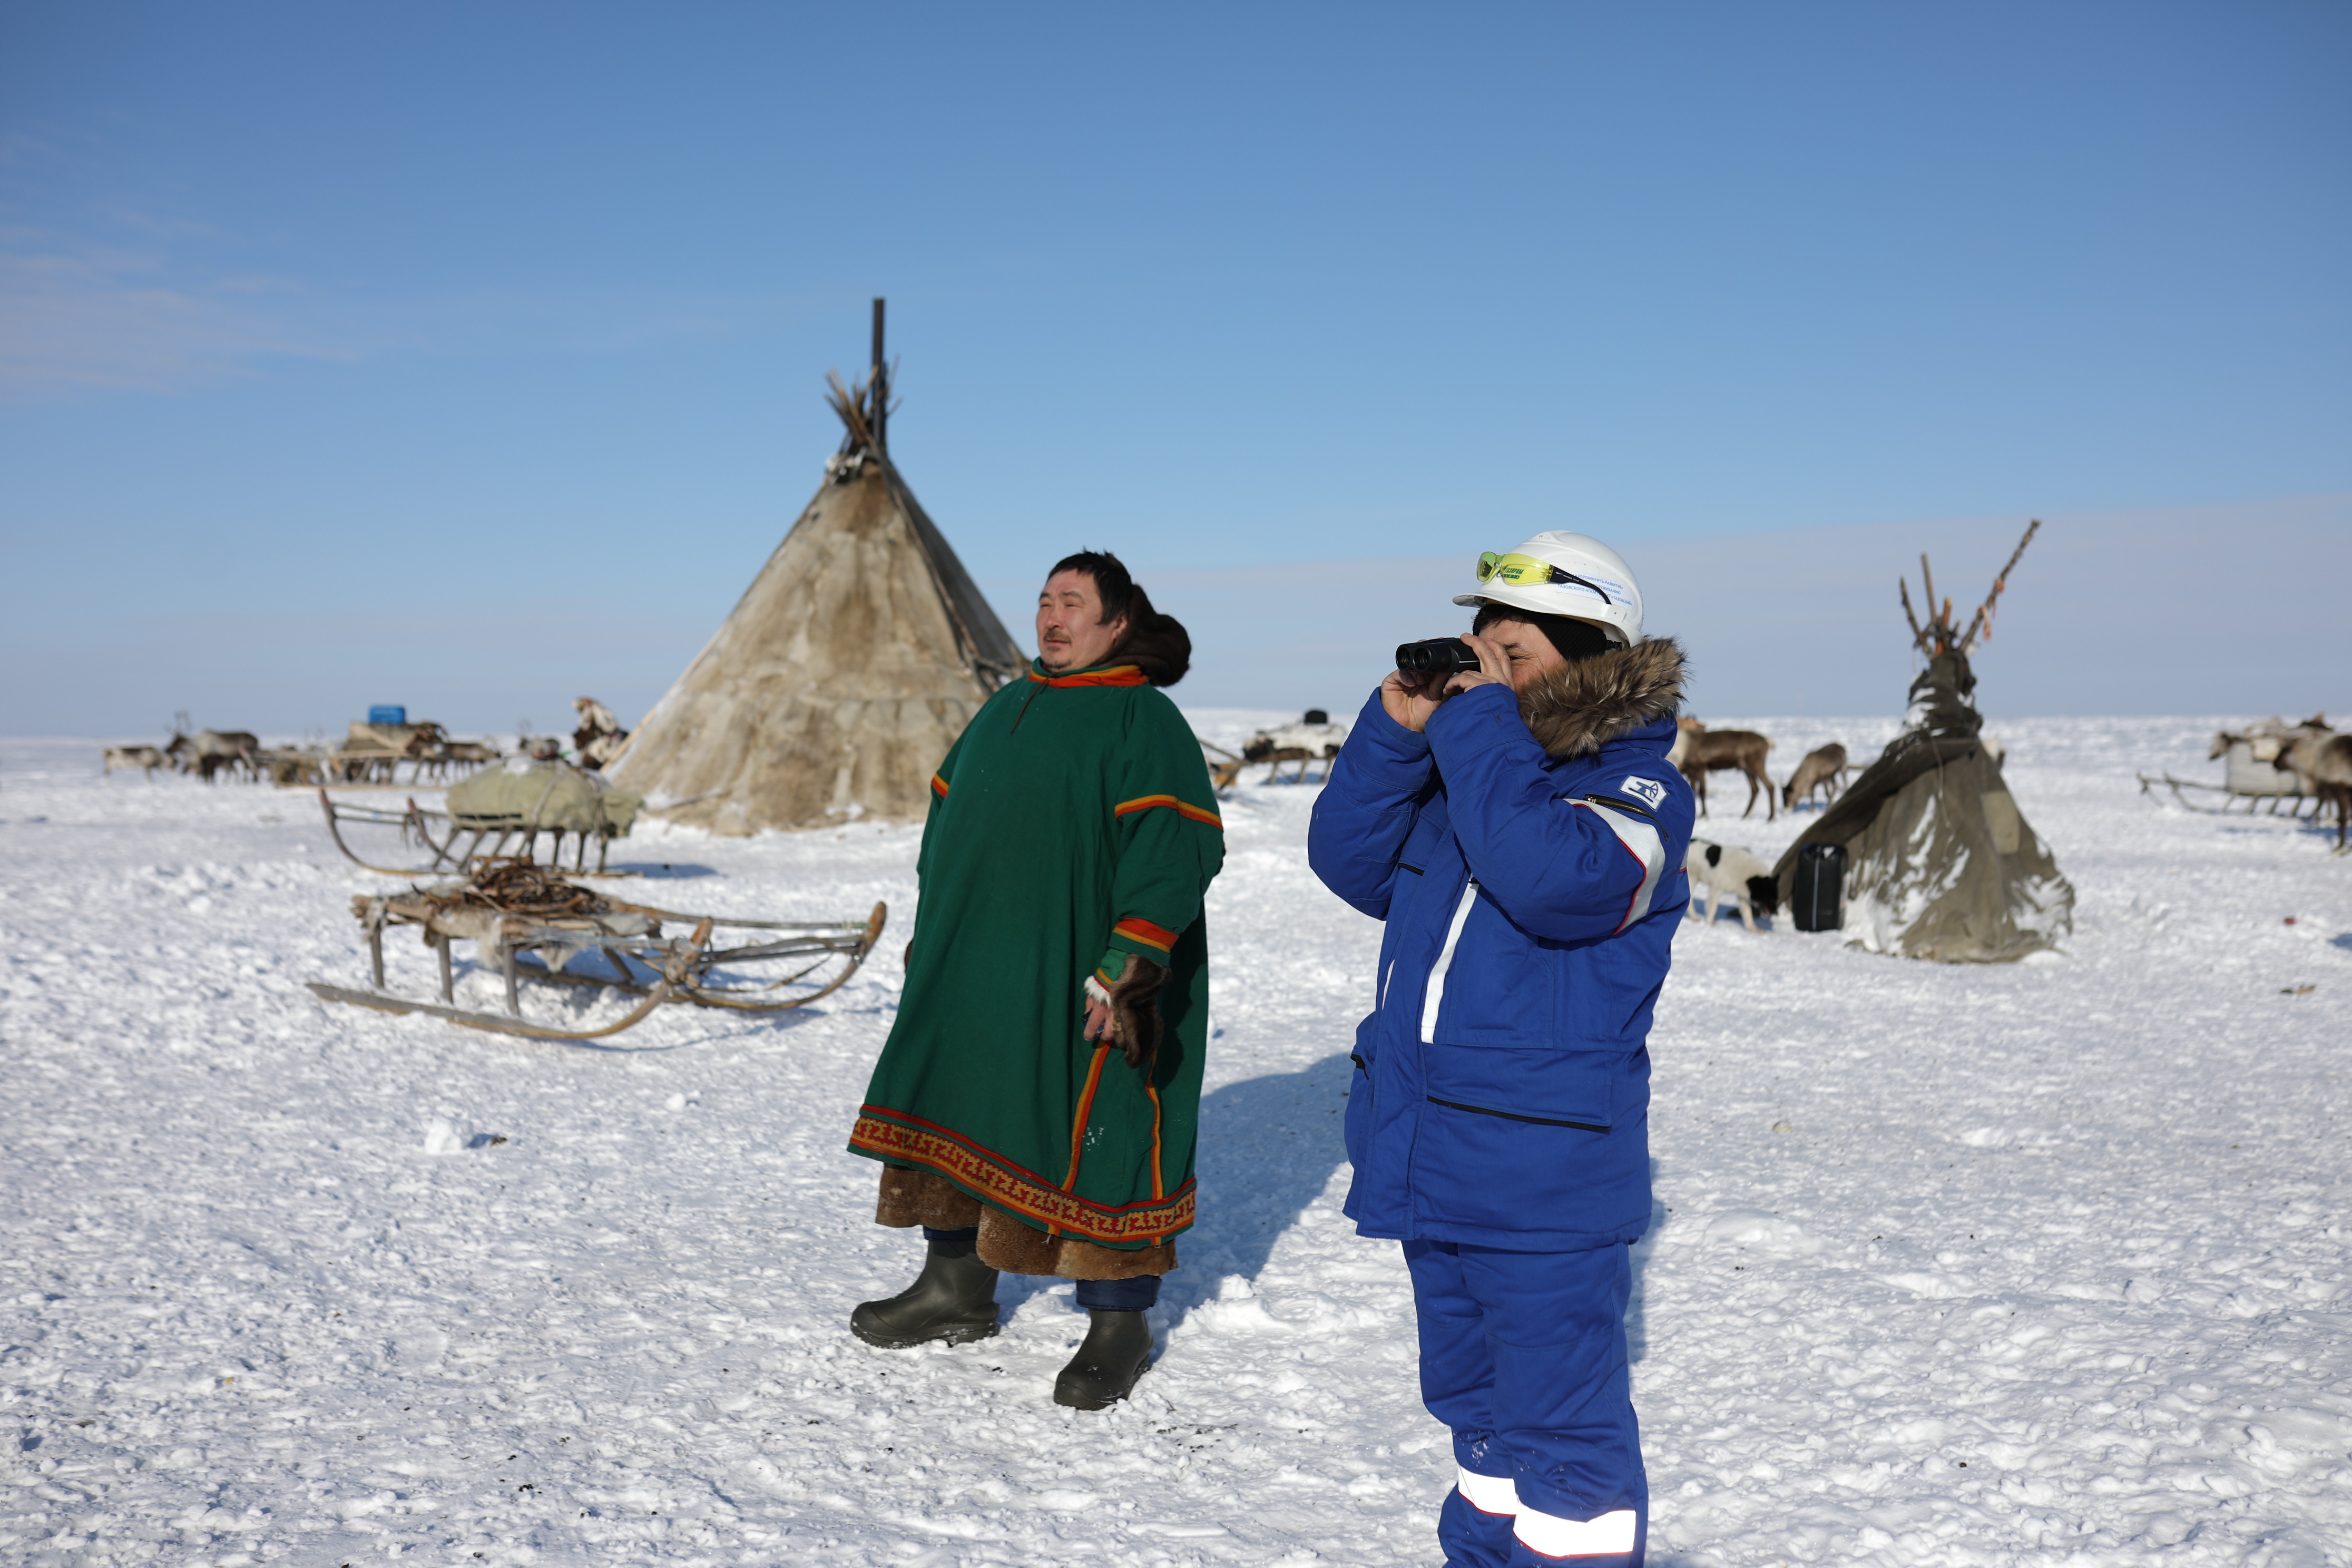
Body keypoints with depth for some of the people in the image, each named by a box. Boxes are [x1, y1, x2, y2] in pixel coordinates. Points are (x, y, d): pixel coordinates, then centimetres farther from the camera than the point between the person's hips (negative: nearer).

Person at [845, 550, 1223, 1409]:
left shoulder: (1143, 719, -10)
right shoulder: (1005, 709, 14)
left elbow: (1172, 854, -18)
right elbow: (948, 818, 21)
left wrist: (1125, 970, -23)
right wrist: (933, 937, 17)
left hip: (1081, 984, -8)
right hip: (975, 974, 8)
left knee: (1094, 1136, -1)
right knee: (955, 1114, 15)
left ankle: (1119, 1325, 15)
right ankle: (958, 1290, 33)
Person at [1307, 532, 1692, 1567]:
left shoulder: (1637, 791, -11)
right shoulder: (1461, 772, 10)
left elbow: (1557, 876, -31)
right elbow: (1348, 860, 6)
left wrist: (1477, 725, -21)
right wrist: (1397, 729, -6)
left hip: (1544, 1180, -7)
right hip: (1432, 1165, 8)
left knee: (1561, 1425, 2)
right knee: (1476, 1404, 23)